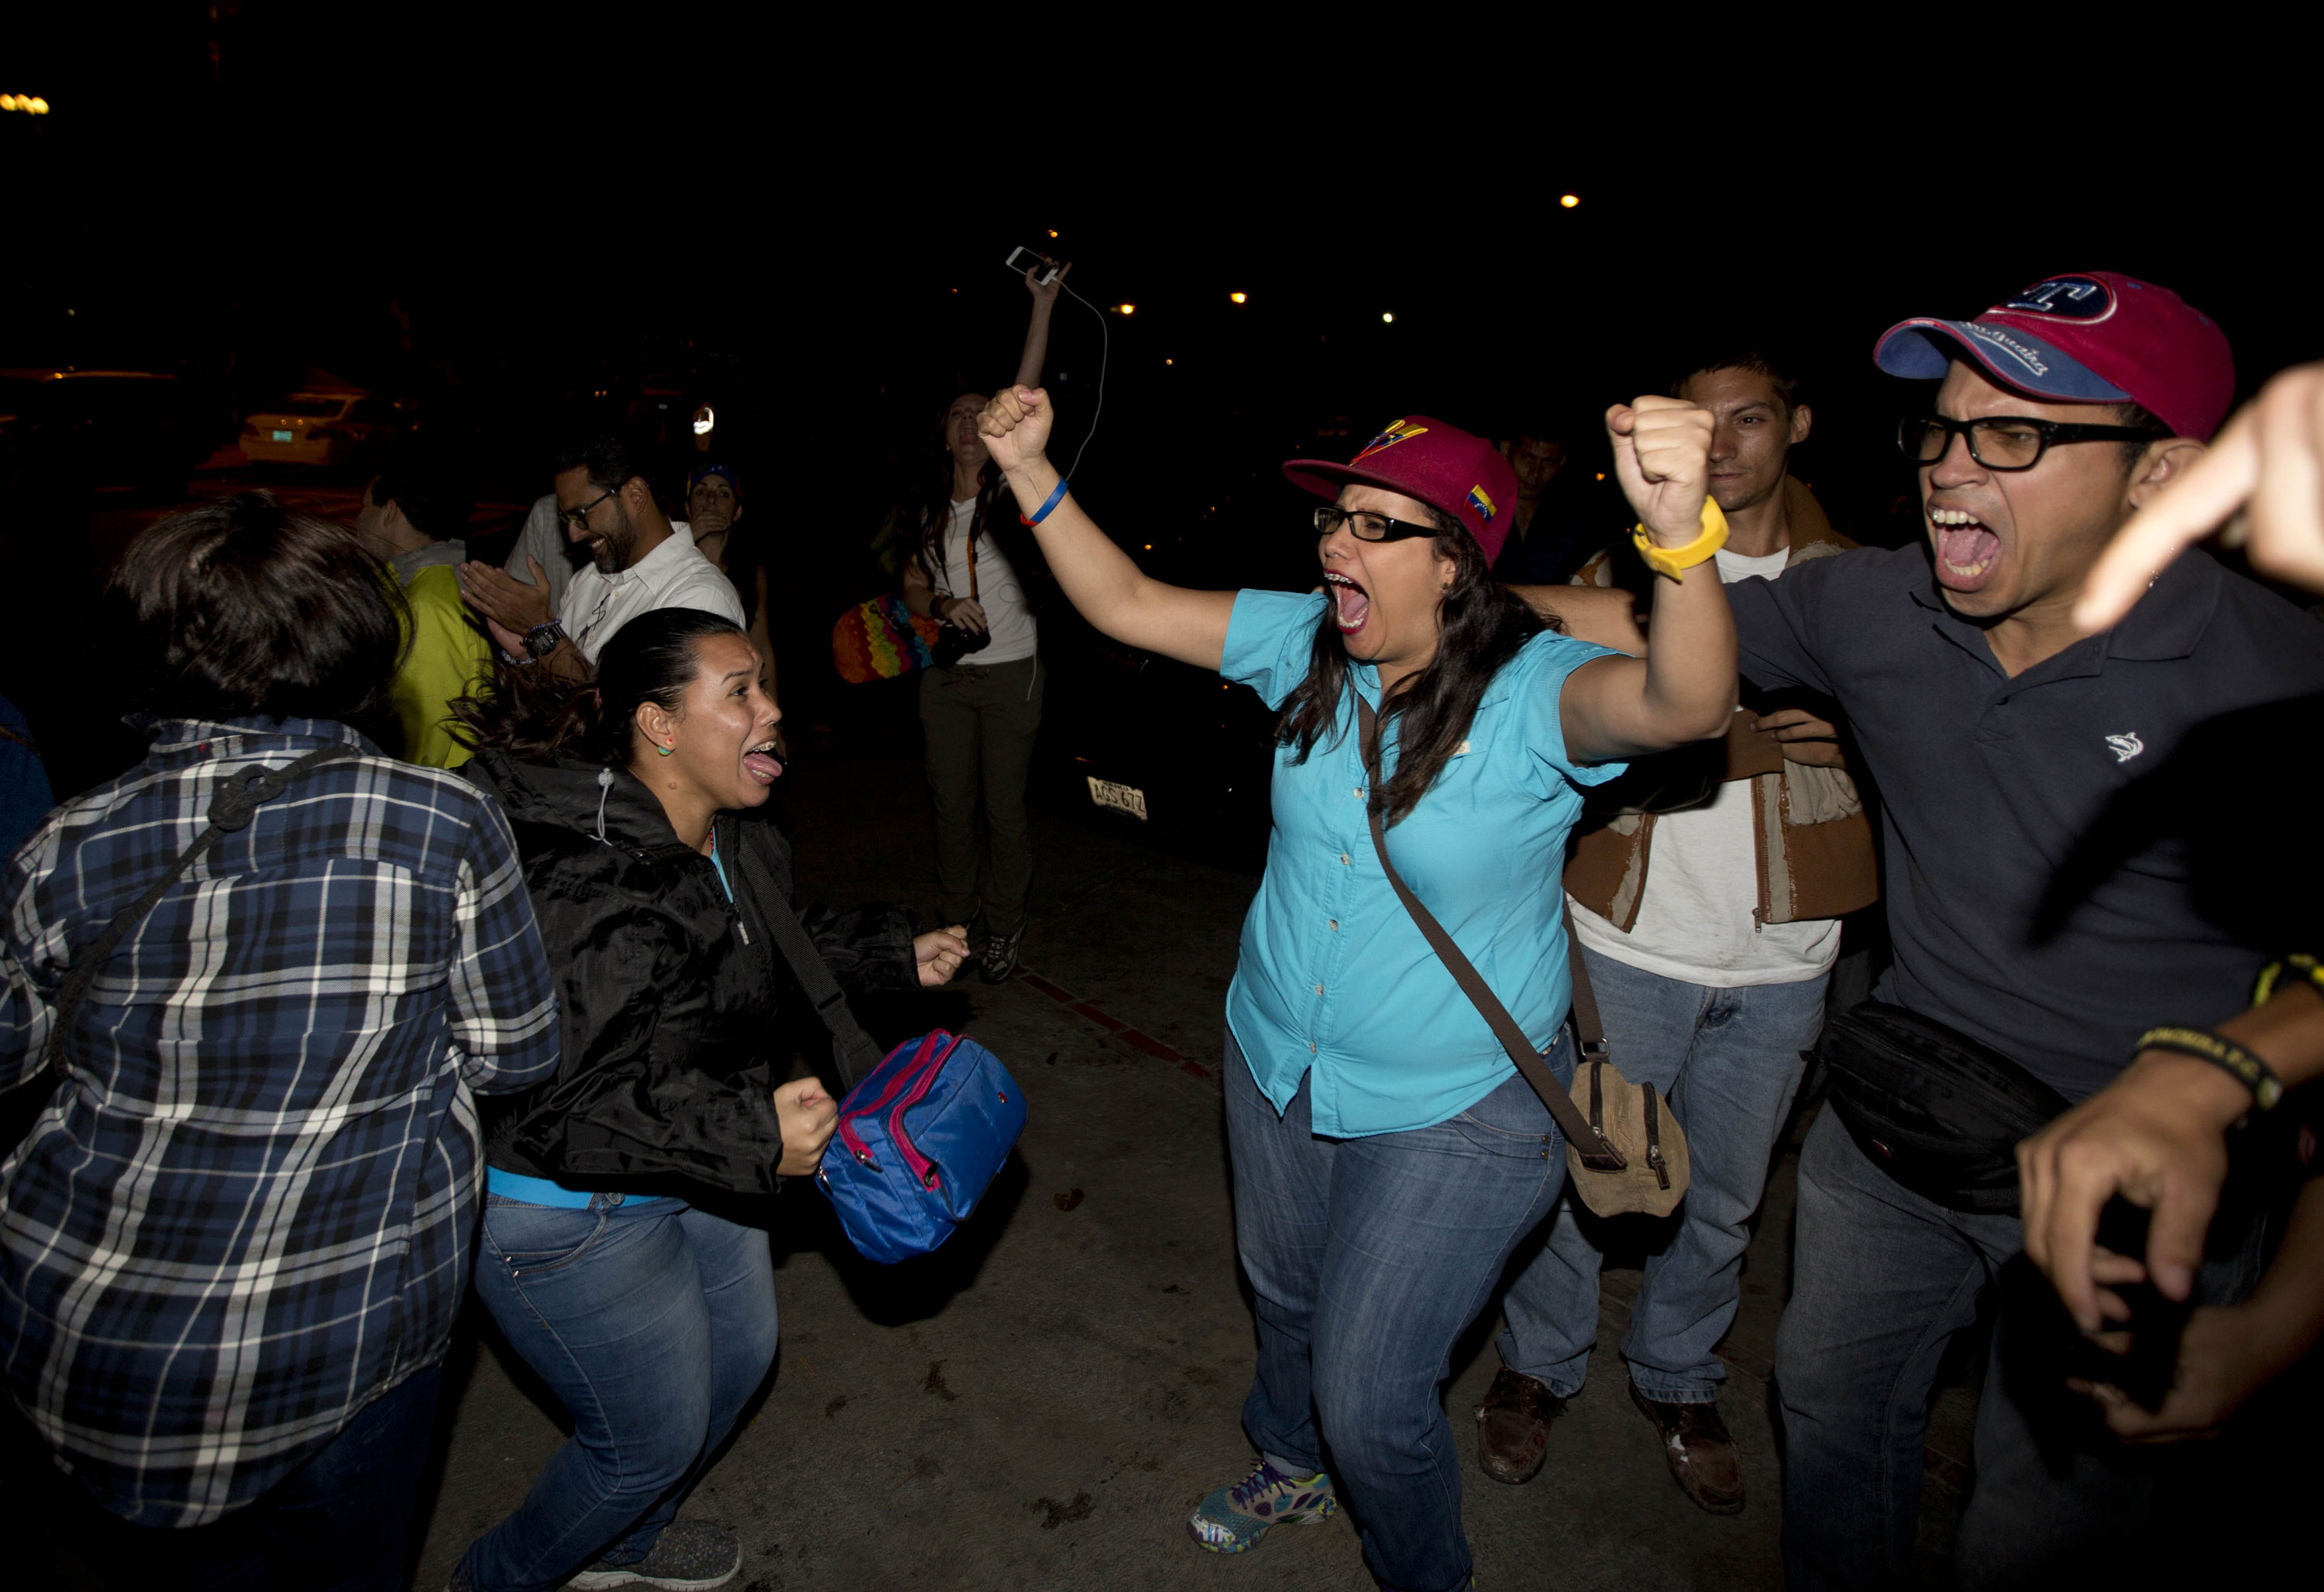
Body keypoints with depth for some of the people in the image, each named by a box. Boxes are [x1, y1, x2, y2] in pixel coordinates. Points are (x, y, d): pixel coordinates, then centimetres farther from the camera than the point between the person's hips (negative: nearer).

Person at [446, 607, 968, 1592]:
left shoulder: (736, 839, -5)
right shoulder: (592, 892, -34)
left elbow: (774, 954, 14)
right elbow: (560, 1108, -33)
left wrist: (896, 956, 9)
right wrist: (750, 1135, -38)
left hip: (686, 1172, 9)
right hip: (570, 1211, -9)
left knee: (740, 1356, 25)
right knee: (657, 1436, 9)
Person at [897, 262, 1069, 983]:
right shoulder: (930, 509, 10)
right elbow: (912, 589, 11)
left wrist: (1043, 304, -18)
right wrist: (944, 605, -11)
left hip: (1011, 673, -4)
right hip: (945, 675, 4)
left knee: (1004, 805, 1)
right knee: (952, 802, 11)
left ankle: (1005, 926, 16)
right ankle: (956, 916, 27)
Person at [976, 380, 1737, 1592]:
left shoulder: (1533, 692, -25)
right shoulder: (1307, 641, -8)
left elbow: (1684, 705, -44)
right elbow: (1126, 606, -6)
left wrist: (1680, 533, -63)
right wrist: (1030, 473, -15)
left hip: (1455, 1108, -6)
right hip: (1277, 1061, 6)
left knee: (1370, 1396, 6)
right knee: (1285, 1294, 30)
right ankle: (1291, 1467, 63)